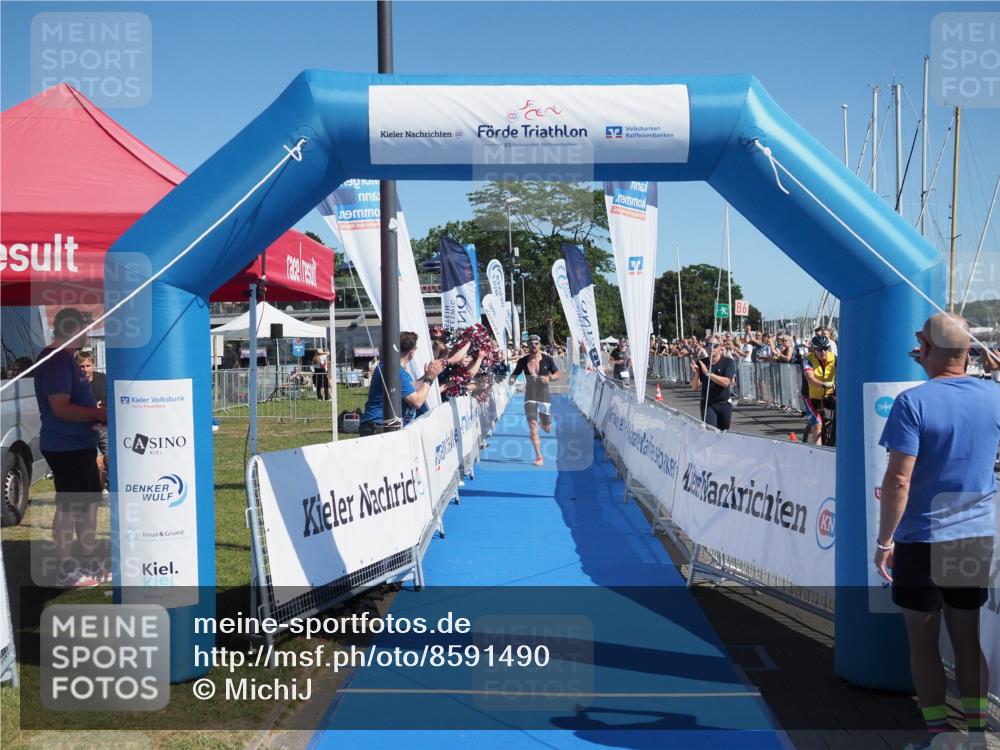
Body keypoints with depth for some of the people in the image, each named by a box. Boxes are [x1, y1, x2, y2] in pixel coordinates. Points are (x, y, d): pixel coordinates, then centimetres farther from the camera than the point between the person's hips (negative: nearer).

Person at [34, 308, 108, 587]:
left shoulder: (65, 359, 15)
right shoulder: (56, 361, -18)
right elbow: (61, 408, -25)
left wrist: (98, 415, 9)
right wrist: (100, 413, -19)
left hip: (80, 445, 10)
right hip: (66, 447, -10)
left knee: (89, 501, 16)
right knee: (69, 507, -2)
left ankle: (89, 563, 27)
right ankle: (66, 571, 9)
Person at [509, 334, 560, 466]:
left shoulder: (547, 359, -5)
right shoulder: (523, 361, -2)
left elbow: (557, 374, 0)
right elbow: (515, 374, 7)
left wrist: (549, 378, -20)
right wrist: (512, 379, -16)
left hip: (544, 395, 0)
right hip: (530, 396, 0)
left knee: (547, 429, 11)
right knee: (532, 427, -13)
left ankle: (543, 422, 51)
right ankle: (539, 457, -5)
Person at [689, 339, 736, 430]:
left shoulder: (728, 362, -6)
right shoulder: (701, 363, 1)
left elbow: (726, 382, -22)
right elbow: (695, 387, 0)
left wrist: (708, 373, -25)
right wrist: (696, 373, -18)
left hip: (725, 404, 0)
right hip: (707, 404, 0)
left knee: (723, 433, 13)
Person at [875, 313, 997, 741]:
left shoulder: (913, 402, -16)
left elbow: (898, 480, -20)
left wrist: (884, 540, -11)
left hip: (921, 540, -5)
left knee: (922, 642, 9)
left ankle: (938, 731, 14)